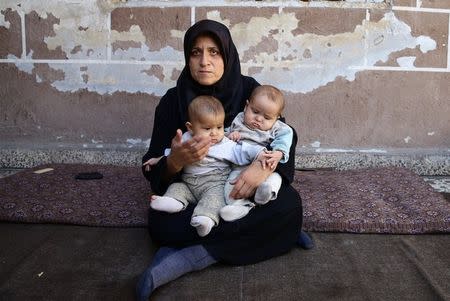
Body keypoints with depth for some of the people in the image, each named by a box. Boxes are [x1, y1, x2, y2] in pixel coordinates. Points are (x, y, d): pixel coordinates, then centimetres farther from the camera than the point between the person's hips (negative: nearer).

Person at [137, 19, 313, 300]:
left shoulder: (248, 90, -8)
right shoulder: (173, 101, -10)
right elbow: (154, 170, -11)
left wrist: (265, 164, -30)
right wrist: (176, 161, -36)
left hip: (243, 188, 2)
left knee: (290, 204, -28)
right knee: (162, 224, -31)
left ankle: (186, 258, -28)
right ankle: (265, 231, -20)